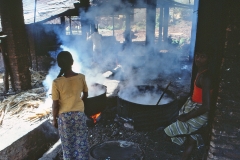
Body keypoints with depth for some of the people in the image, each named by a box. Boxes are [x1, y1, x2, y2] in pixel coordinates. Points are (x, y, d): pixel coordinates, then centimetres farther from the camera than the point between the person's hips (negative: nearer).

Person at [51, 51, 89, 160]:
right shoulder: (81, 77, -11)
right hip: (79, 114, 2)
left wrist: (54, 119, 3)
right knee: (81, 142, 17)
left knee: (68, 144, 17)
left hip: (64, 116, -1)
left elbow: (55, 105, -12)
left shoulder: (57, 82, -18)